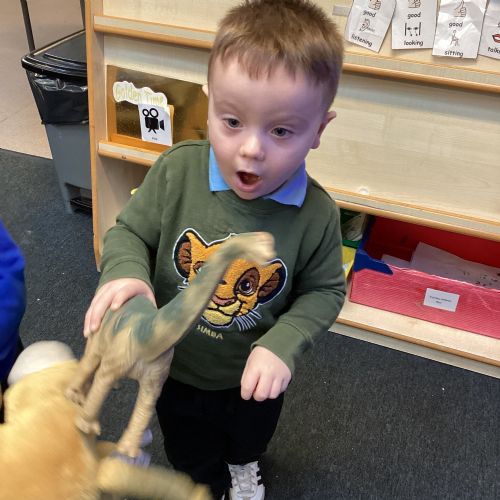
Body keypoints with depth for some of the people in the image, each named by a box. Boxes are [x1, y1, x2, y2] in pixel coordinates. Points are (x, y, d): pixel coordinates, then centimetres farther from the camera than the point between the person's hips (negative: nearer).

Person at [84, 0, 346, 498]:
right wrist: (125, 272, -35)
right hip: (175, 366, 0)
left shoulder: (316, 214, -28)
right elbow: (130, 232, -13)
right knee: (190, 454, 30)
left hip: (253, 374, 1)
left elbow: (323, 290, -13)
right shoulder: (175, 171, -28)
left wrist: (282, 345, -27)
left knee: (250, 436, 36)